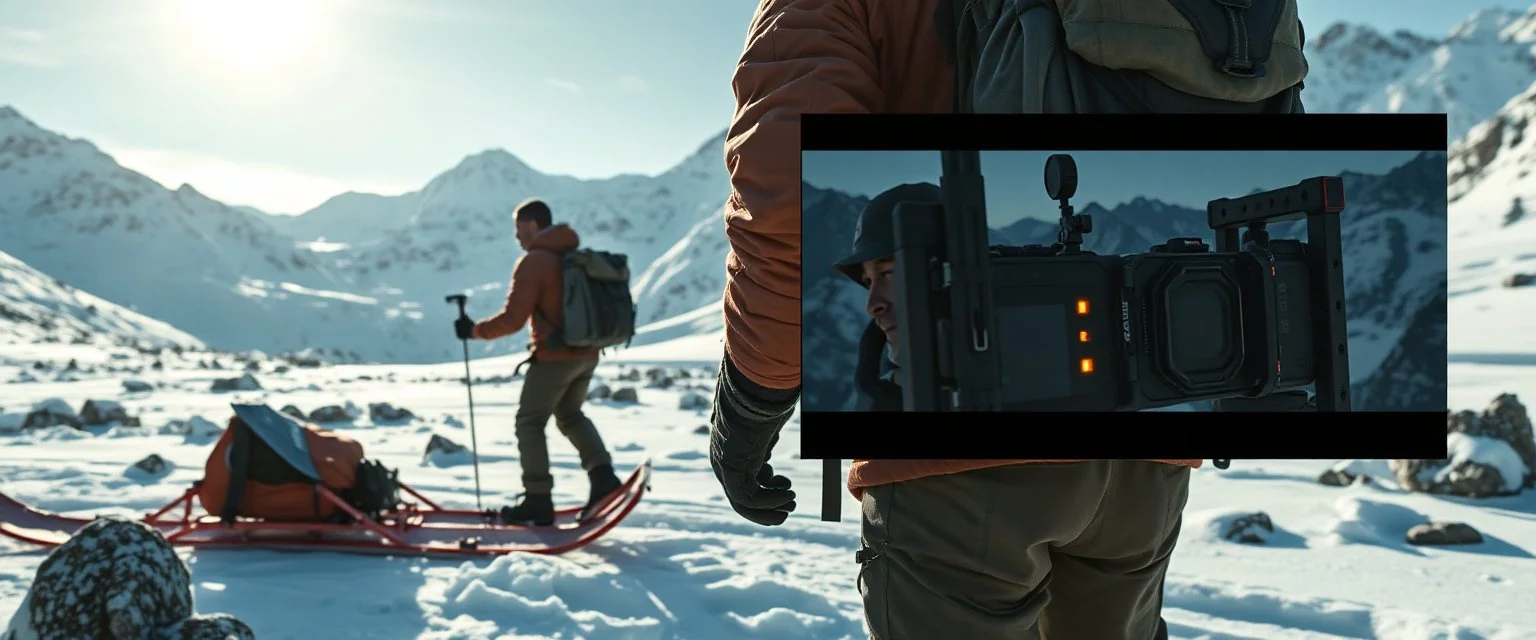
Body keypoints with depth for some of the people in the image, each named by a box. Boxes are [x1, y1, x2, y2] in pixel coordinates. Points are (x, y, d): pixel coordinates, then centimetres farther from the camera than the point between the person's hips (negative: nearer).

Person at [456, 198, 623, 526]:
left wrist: (475, 330, -5)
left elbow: (513, 319, -18)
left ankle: (538, 501, 5)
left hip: (554, 357, -7)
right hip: (587, 355, 8)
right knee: (570, 415, 24)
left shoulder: (533, 262, -14)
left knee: (530, 423, 5)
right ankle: (602, 475, 9)